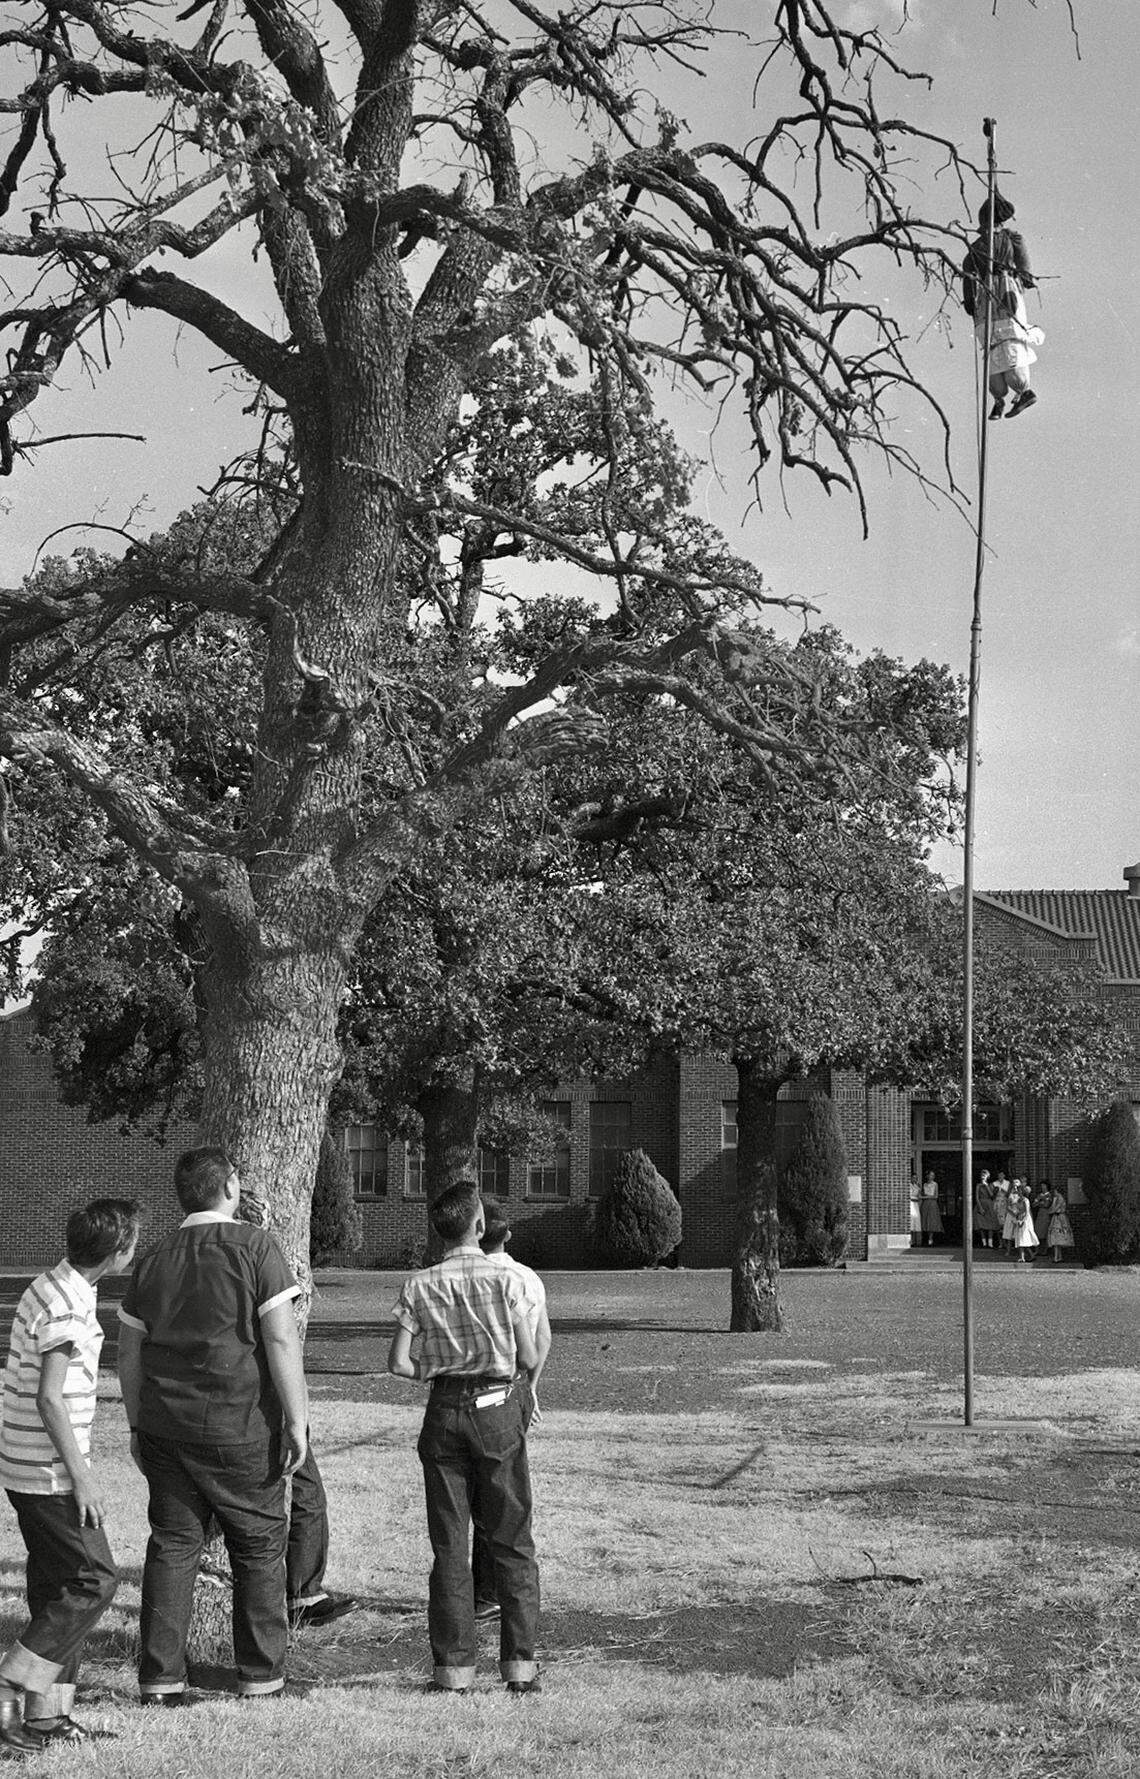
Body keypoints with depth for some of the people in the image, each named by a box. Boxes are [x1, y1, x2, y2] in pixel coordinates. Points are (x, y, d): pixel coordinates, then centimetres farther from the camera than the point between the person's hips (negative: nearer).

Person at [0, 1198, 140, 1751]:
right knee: (93, 1581, -5)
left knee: (56, 1585, 12)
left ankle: (47, 1712, 15)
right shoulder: (68, 1306, -20)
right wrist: (81, 1474, -17)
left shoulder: (50, 1286, 11)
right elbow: (49, 1398, -23)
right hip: (49, 1471, -10)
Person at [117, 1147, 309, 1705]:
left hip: (165, 1428, 4)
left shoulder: (154, 1260, 7)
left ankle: (160, 1680, 10)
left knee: (171, 1547, 9)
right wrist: (296, 1421, -9)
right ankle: (261, 1680, 12)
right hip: (241, 1429, -4)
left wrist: (137, 1426, 19)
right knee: (259, 1548, 7)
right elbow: (281, 1339, -13)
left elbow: (129, 1355, 10)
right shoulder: (254, 1247, -7)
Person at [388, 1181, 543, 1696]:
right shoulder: (507, 1278, -5)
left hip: (444, 1410, 1)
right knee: (512, 1541, 8)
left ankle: (454, 1667, 8)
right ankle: (520, 1663, 6)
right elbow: (530, 1360, -5)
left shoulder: (419, 1286, -1)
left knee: (449, 1543, 7)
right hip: (498, 1408, -1)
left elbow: (399, 1362, -5)